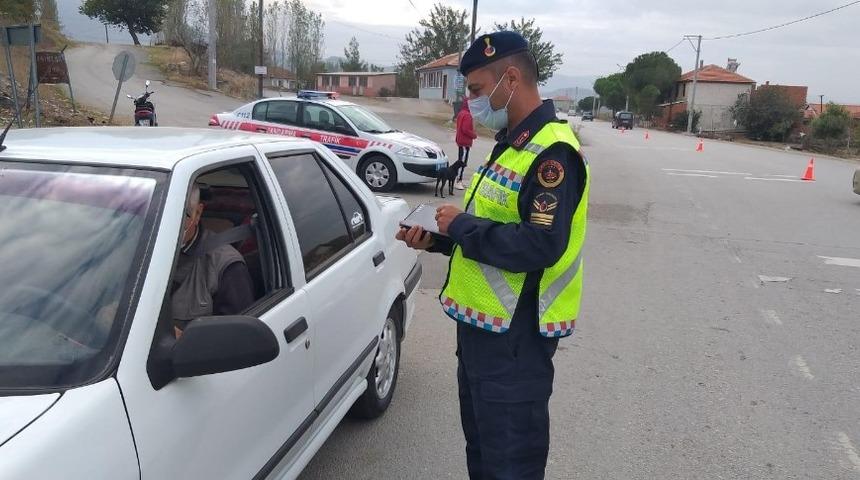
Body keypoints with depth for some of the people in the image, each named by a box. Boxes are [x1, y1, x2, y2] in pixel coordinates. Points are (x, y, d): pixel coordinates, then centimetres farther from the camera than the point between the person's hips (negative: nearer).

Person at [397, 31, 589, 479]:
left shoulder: (552, 153, -20)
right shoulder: (511, 143, 12)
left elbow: (537, 247, -30)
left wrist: (461, 225, -19)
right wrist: (436, 239, 4)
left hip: (515, 336, -10)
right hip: (480, 323, 10)